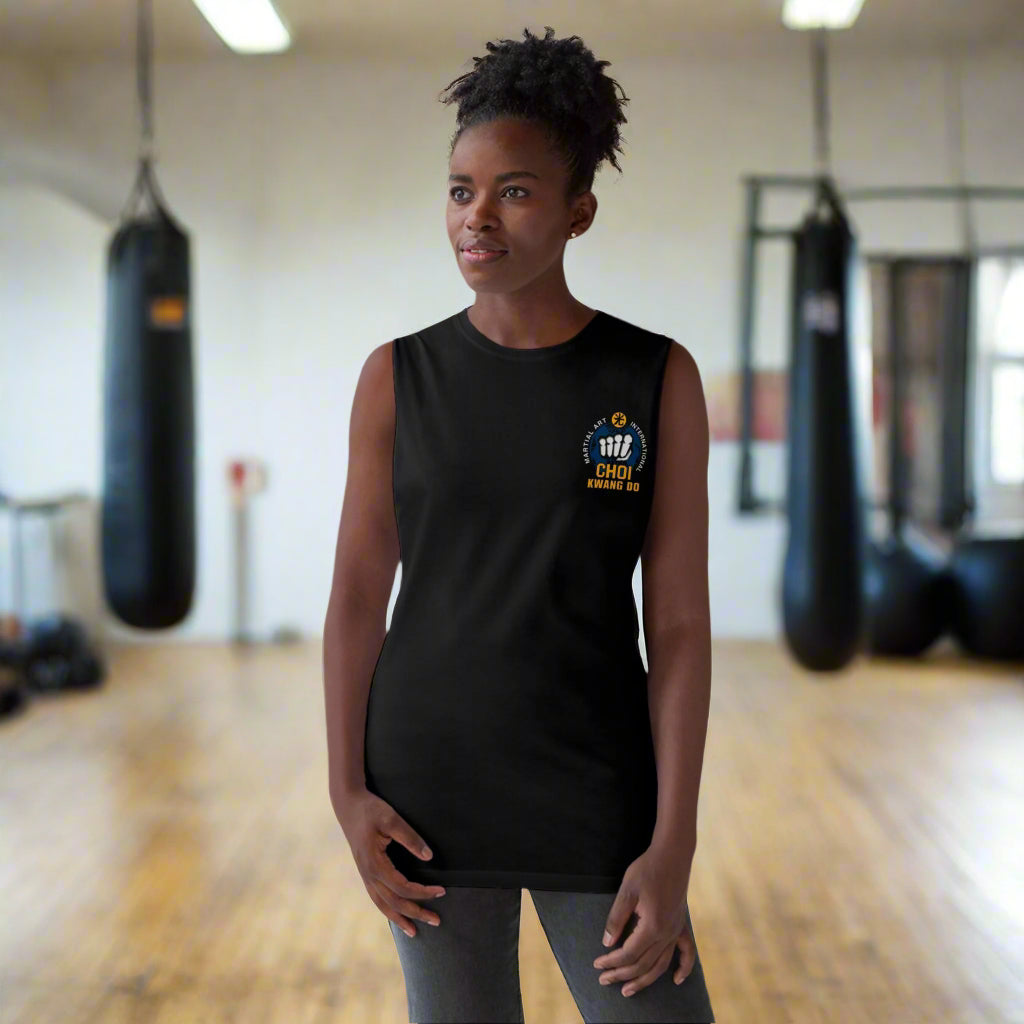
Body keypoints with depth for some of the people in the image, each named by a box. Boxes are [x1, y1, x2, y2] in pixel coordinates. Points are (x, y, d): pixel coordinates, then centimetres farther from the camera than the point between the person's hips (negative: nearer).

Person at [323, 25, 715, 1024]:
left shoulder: (658, 377, -4)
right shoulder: (399, 376, 0)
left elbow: (680, 621, -5)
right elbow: (357, 594, 3)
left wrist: (674, 844, -9)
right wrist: (346, 789, -4)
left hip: (600, 807, -1)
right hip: (428, 797, 1)